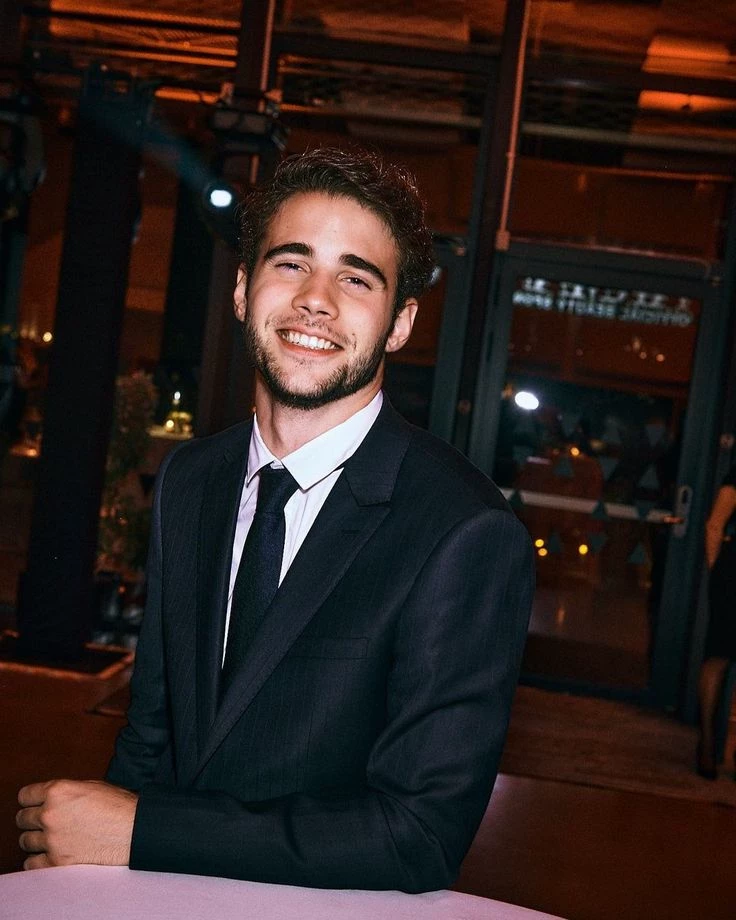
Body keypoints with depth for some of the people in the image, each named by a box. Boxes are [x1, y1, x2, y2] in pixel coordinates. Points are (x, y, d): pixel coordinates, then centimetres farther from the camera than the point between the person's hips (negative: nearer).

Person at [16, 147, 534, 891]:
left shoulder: (470, 537, -16)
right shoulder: (188, 481, 3)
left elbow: (421, 836, -17)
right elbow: (151, 730, 9)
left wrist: (139, 832, -16)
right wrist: (83, 840, -9)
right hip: (163, 892, 4)